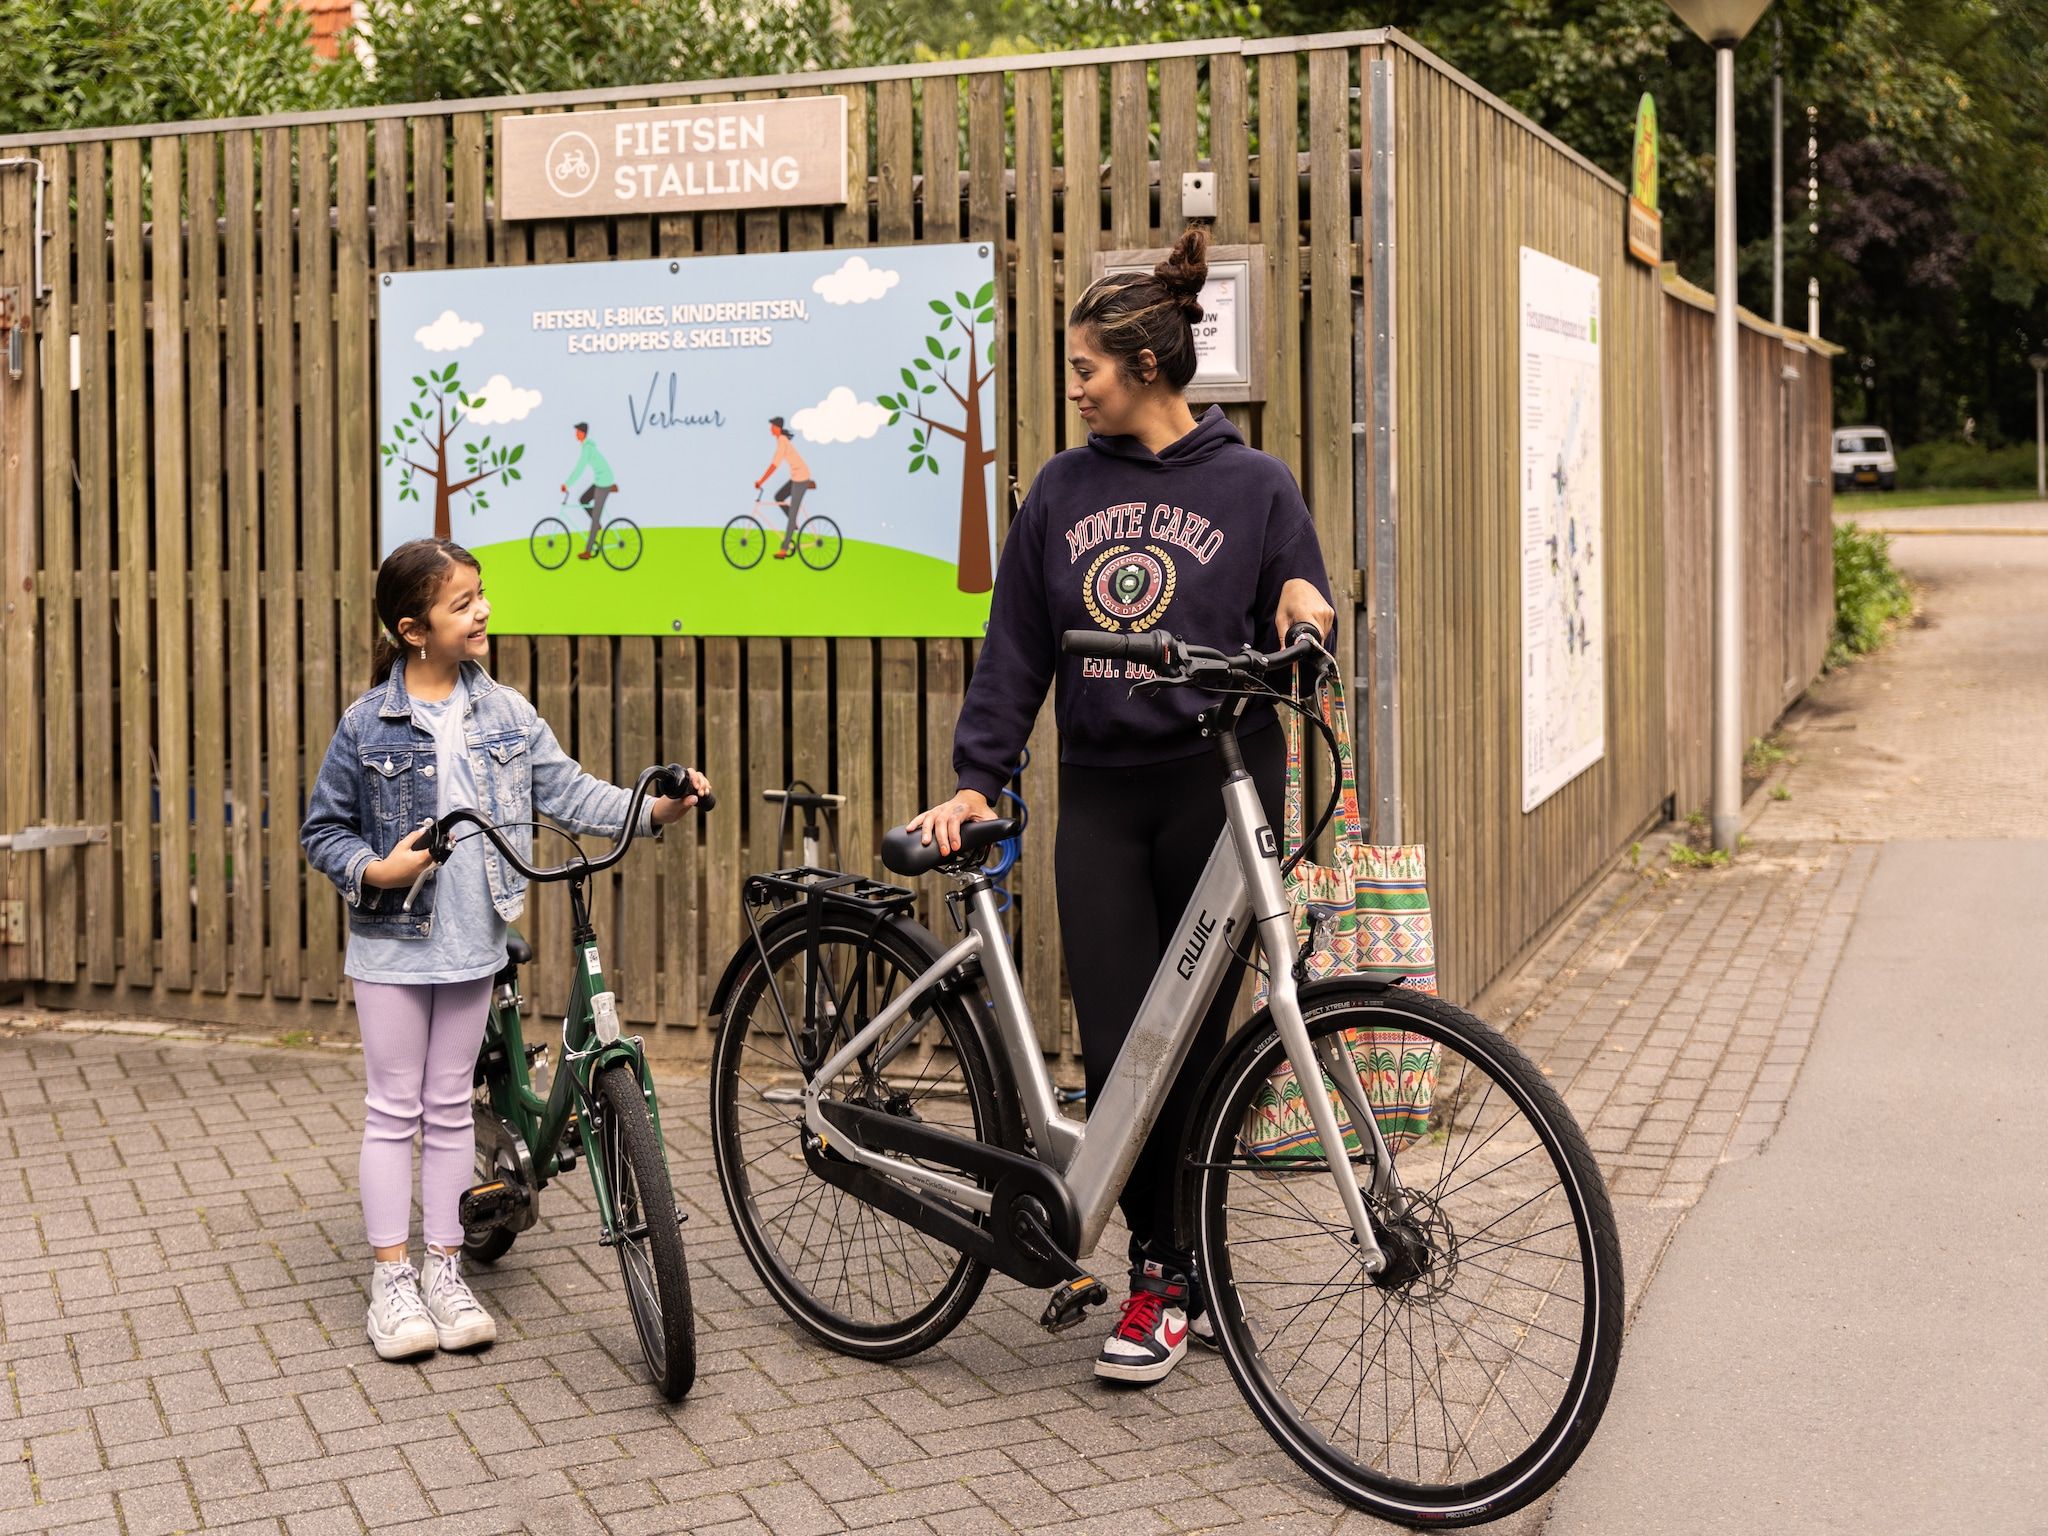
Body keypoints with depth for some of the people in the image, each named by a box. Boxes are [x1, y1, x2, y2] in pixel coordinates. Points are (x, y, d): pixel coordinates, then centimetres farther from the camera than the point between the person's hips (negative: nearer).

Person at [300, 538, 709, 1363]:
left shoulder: (505, 712, 0)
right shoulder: (369, 724, -8)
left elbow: (568, 791, -5)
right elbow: (323, 831, -1)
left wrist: (650, 808, -18)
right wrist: (376, 872, -18)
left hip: (471, 944, 3)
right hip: (392, 944, -3)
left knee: (450, 1109, 11)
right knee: (395, 1109, 5)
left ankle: (444, 1270, 20)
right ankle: (392, 1277, 14)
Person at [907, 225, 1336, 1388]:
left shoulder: (1253, 485, 2)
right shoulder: (1067, 488, 11)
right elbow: (1016, 645, 11)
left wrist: (1305, 610, -18)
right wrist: (976, 779, 4)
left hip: (1220, 785, -3)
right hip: (1102, 796, 3)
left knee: (1194, 1040, 3)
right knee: (1117, 1048, -3)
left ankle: (1177, 1279, 17)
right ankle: (1170, 1270, 12)